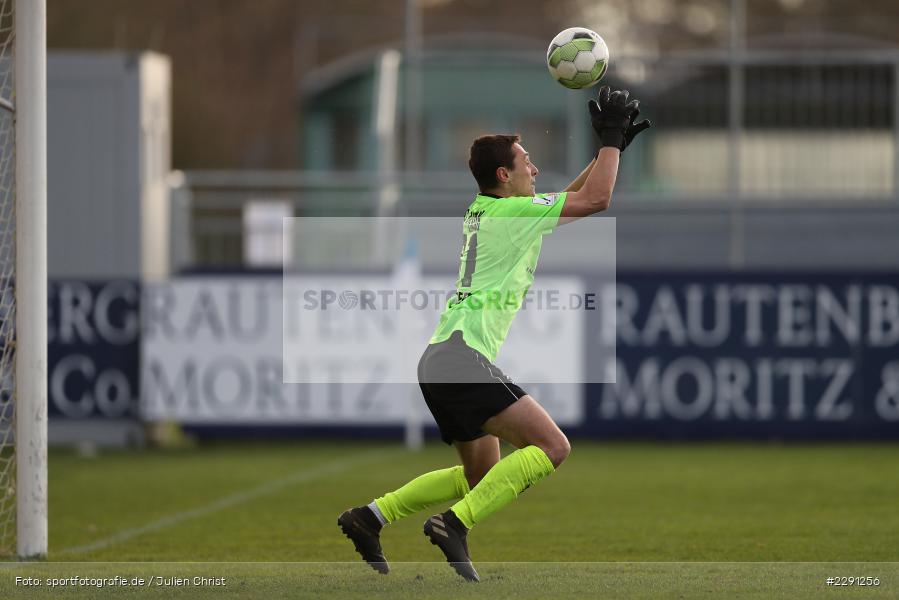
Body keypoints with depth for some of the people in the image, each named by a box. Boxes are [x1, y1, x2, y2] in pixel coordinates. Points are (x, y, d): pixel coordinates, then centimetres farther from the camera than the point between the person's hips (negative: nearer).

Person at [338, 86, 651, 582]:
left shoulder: (484, 211, 21)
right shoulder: (511, 211, -6)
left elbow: (571, 197, 34)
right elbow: (595, 199, -5)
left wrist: (610, 147, 30)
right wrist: (610, 141, 8)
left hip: (439, 361, 10)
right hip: (463, 357, -10)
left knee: (481, 475, 19)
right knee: (552, 447, -15)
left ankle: (371, 516, 12)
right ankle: (455, 523, -22)